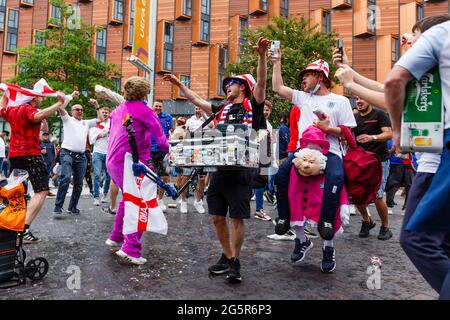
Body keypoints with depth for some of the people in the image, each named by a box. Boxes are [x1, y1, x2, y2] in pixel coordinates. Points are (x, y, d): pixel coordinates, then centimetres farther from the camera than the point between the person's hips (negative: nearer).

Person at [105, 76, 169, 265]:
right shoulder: (144, 110, -7)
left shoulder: (117, 110, 14)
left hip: (112, 161, 8)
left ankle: (115, 237, 32)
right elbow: (160, 138, -9)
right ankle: (131, 249, -9)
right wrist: (166, 150, 9)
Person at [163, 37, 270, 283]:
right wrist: (180, 84, 31)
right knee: (217, 217, 9)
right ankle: (227, 257, 25)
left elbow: (261, 82, -11)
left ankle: (235, 262, 16)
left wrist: (262, 55, -23)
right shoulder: (223, 109, 19)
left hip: (241, 170, -6)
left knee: (237, 218, 1)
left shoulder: (252, 106, 4)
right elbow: (197, 100, 28)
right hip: (219, 169, 6)